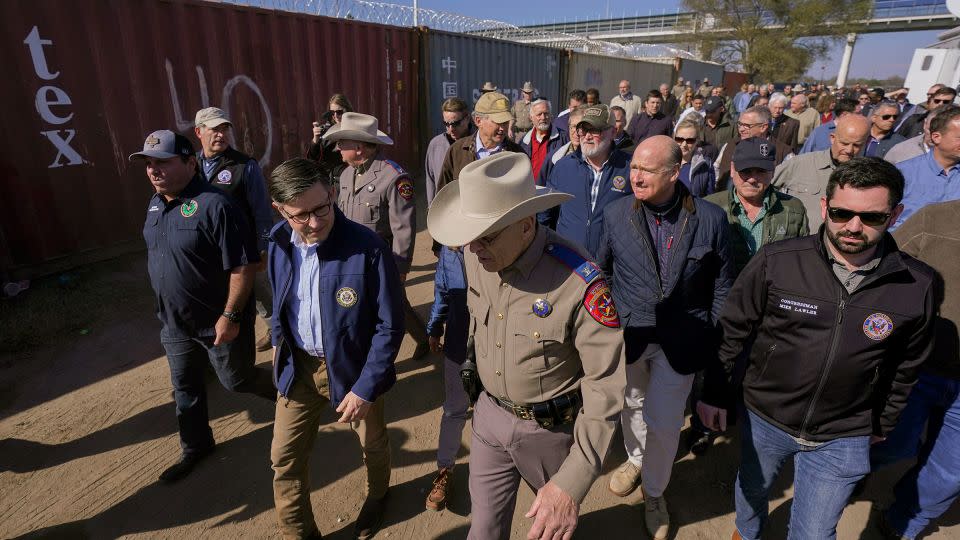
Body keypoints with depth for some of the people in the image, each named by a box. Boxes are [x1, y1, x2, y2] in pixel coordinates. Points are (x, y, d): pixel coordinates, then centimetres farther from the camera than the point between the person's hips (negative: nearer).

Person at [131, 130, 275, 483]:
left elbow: (244, 266, -26)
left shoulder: (214, 205, -25)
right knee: (185, 389, 20)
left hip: (217, 322, -8)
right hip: (174, 323, 8)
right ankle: (196, 447, 41)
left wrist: (230, 315, -25)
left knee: (236, 381, 12)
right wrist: (166, 309, 19)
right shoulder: (156, 203, 3)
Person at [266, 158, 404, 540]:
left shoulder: (369, 248, -25)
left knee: (372, 443, 21)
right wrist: (281, 351, 14)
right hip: (298, 364, 4)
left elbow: (389, 326, -20)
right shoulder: (278, 243, -8)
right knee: (285, 458, 10)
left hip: (354, 364, -3)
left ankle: (377, 496, 54)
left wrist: (365, 388, -20)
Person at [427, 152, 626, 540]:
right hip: (489, 414, 4)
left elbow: (606, 386, -25)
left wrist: (572, 484, -28)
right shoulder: (474, 255, -13)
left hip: (550, 427, -3)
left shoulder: (579, 284, -31)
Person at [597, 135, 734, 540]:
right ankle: (636, 459, 55)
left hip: (679, 343, -1)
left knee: (664, 424, 9)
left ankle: (654, 491, 38)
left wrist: (716, 343, -1)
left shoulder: (711, 219, -11)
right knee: (632, 408, 23)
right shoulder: (616, 215, -9)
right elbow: (600, 273, 3)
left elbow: (722, 288, -2)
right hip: (627, 336, 2)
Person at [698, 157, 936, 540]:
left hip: (842, 440, 0)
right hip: (764, 420, 0)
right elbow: (732, 331, -7)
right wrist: (715, 392, -2)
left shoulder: (917, 286, -12)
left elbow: (906, 364, 4)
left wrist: (883, 423, 14)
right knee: (751, 490, 26)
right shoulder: (776, 261, -18)